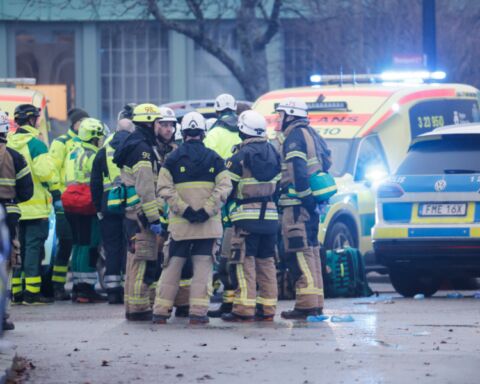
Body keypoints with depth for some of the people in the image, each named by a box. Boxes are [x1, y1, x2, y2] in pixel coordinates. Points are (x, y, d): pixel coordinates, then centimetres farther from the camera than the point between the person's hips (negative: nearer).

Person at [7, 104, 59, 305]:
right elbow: (46, 172, -17)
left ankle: (14, 290, 13)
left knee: (17, 247, 12)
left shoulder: (9, 143, 11)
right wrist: (55, 194, -8)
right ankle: (31, 292, -7)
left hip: (14, 206, 7)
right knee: (34, 246, -5)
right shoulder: (35, 143, -12)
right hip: (35, 206, -7)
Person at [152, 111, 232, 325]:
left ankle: (160, 311, 7)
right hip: (208, 224, 0)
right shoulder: (214, 159, 3)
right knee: (203, 267, 3)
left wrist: (184, 209, -10)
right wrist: (207, 210, -10)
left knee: (172, 266, 7)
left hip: (179, 224, 0)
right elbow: (224, 187, -6)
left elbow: (164, 189, -7)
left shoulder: (173, 158, 2)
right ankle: (198, 312, -3)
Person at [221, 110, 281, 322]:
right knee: (267, 262, 11)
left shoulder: (241, 156, -10)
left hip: (247, 217, -6)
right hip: (270, 215, 6)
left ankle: (244, 309, -9)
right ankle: (267, 309, 11)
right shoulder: (272, 153, 10)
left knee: (245, 263, -5)